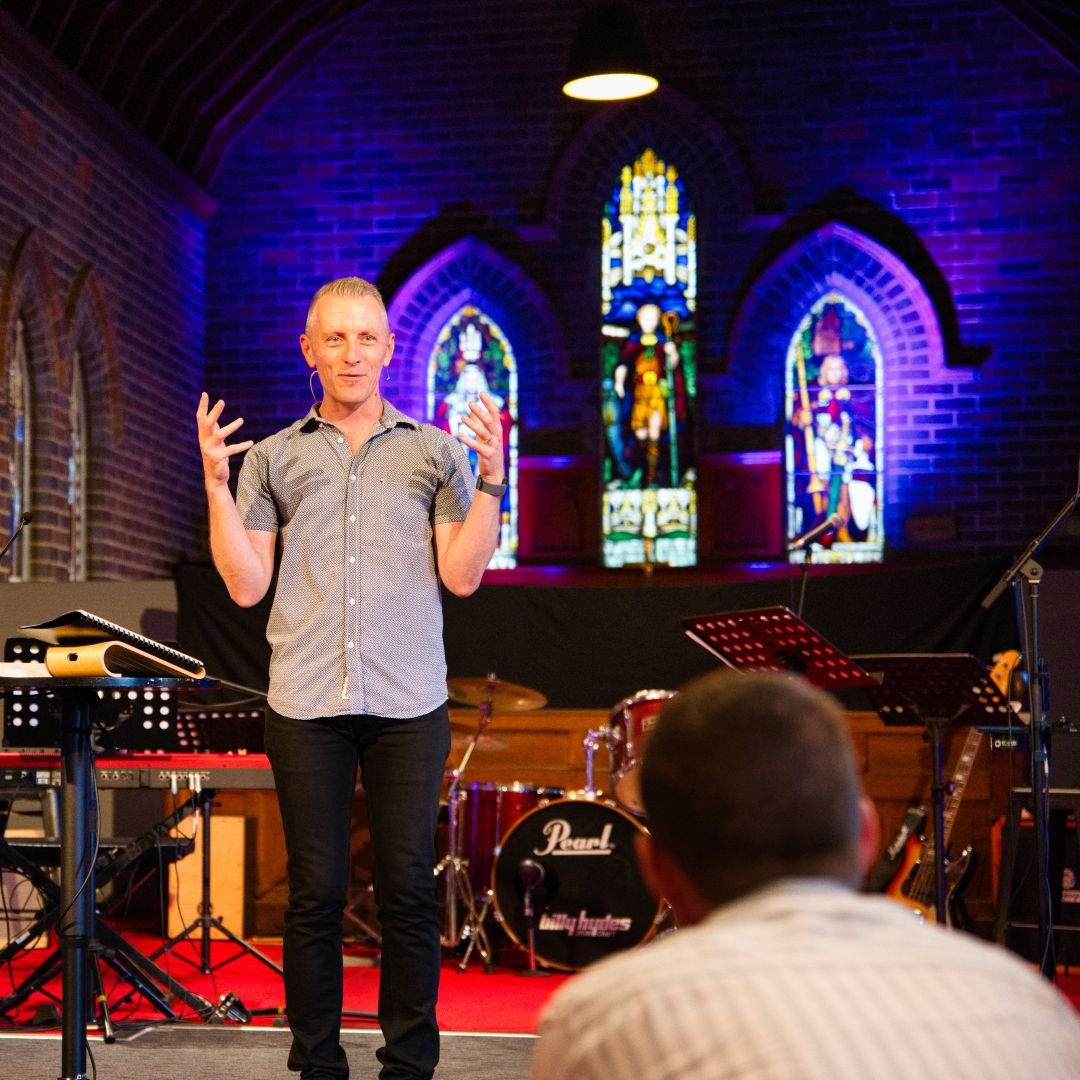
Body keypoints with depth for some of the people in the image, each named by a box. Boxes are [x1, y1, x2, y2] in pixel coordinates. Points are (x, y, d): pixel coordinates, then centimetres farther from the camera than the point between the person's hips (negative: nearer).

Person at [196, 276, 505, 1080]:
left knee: (408, 888, 1)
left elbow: (462, 575, 3)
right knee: (315, 891, 4)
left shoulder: (435, 451, 11)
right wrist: (216, 482, -1)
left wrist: (490, 478, -7)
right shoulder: (273, 458, 13)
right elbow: (246, 585, 6)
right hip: (306, 703, 1)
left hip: (408, 703, 0)